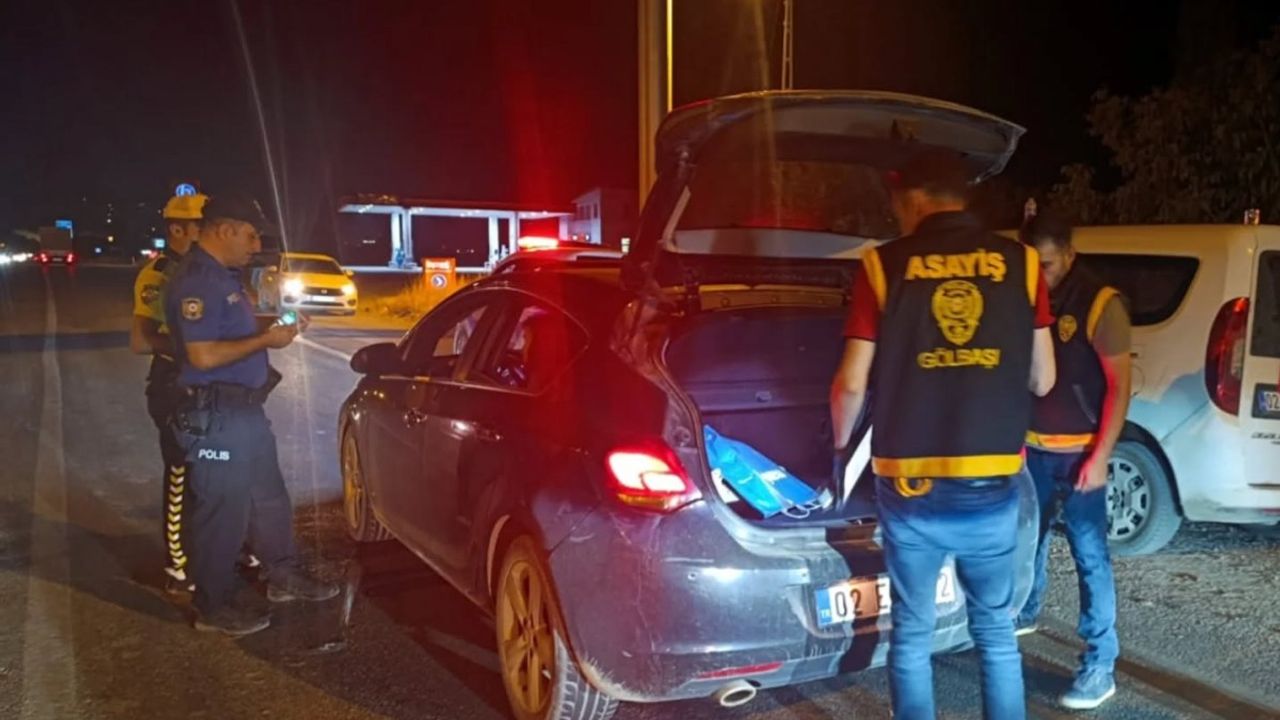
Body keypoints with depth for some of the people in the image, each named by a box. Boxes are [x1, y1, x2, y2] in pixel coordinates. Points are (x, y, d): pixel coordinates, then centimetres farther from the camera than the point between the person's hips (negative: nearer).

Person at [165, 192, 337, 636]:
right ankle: (215, 607, 15)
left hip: (246, 409, 10)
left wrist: (273, 327, 9)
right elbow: (203, 355, -27)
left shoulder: (225, 276, 12)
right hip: (216, 416, -10)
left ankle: (283, 575, 35)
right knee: (224, 511, 1)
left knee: (269, 497, 20)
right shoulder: (196, 281, -19)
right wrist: (266, 340, -19)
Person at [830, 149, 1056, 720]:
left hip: (911, 487, -2)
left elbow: (851, 385, -4)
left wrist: (841, 443, 15)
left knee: (912, 634, 13)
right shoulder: (1021, 263, 2)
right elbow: (1042, 380, 6)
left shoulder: (884, 266, -4)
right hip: (992, 486, 2)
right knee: (996, 630, 18)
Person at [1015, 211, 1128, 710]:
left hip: (1079, 453, -6)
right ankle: (1026, 613, 42)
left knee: (1090, 557, -3)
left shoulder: (1100, 304, -12)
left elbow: (1119, 387, -12)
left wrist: (1100, 457, -17)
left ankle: (1100, 667, 3)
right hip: (1033, 448, 6)